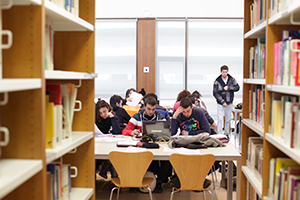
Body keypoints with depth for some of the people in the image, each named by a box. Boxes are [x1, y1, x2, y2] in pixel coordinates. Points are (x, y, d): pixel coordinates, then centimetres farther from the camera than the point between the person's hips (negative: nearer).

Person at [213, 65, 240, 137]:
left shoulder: (232, 79, 2)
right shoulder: (217, 81, -6)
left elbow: (237, 87, -5)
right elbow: (215, 93, -7)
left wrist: (228, 88, -17)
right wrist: (222, 102, -13)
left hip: (229, 103, 3)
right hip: (220, 104, -3)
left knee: (228, 120, 12)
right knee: (220, 120, -10)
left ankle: (226, 134, 27)